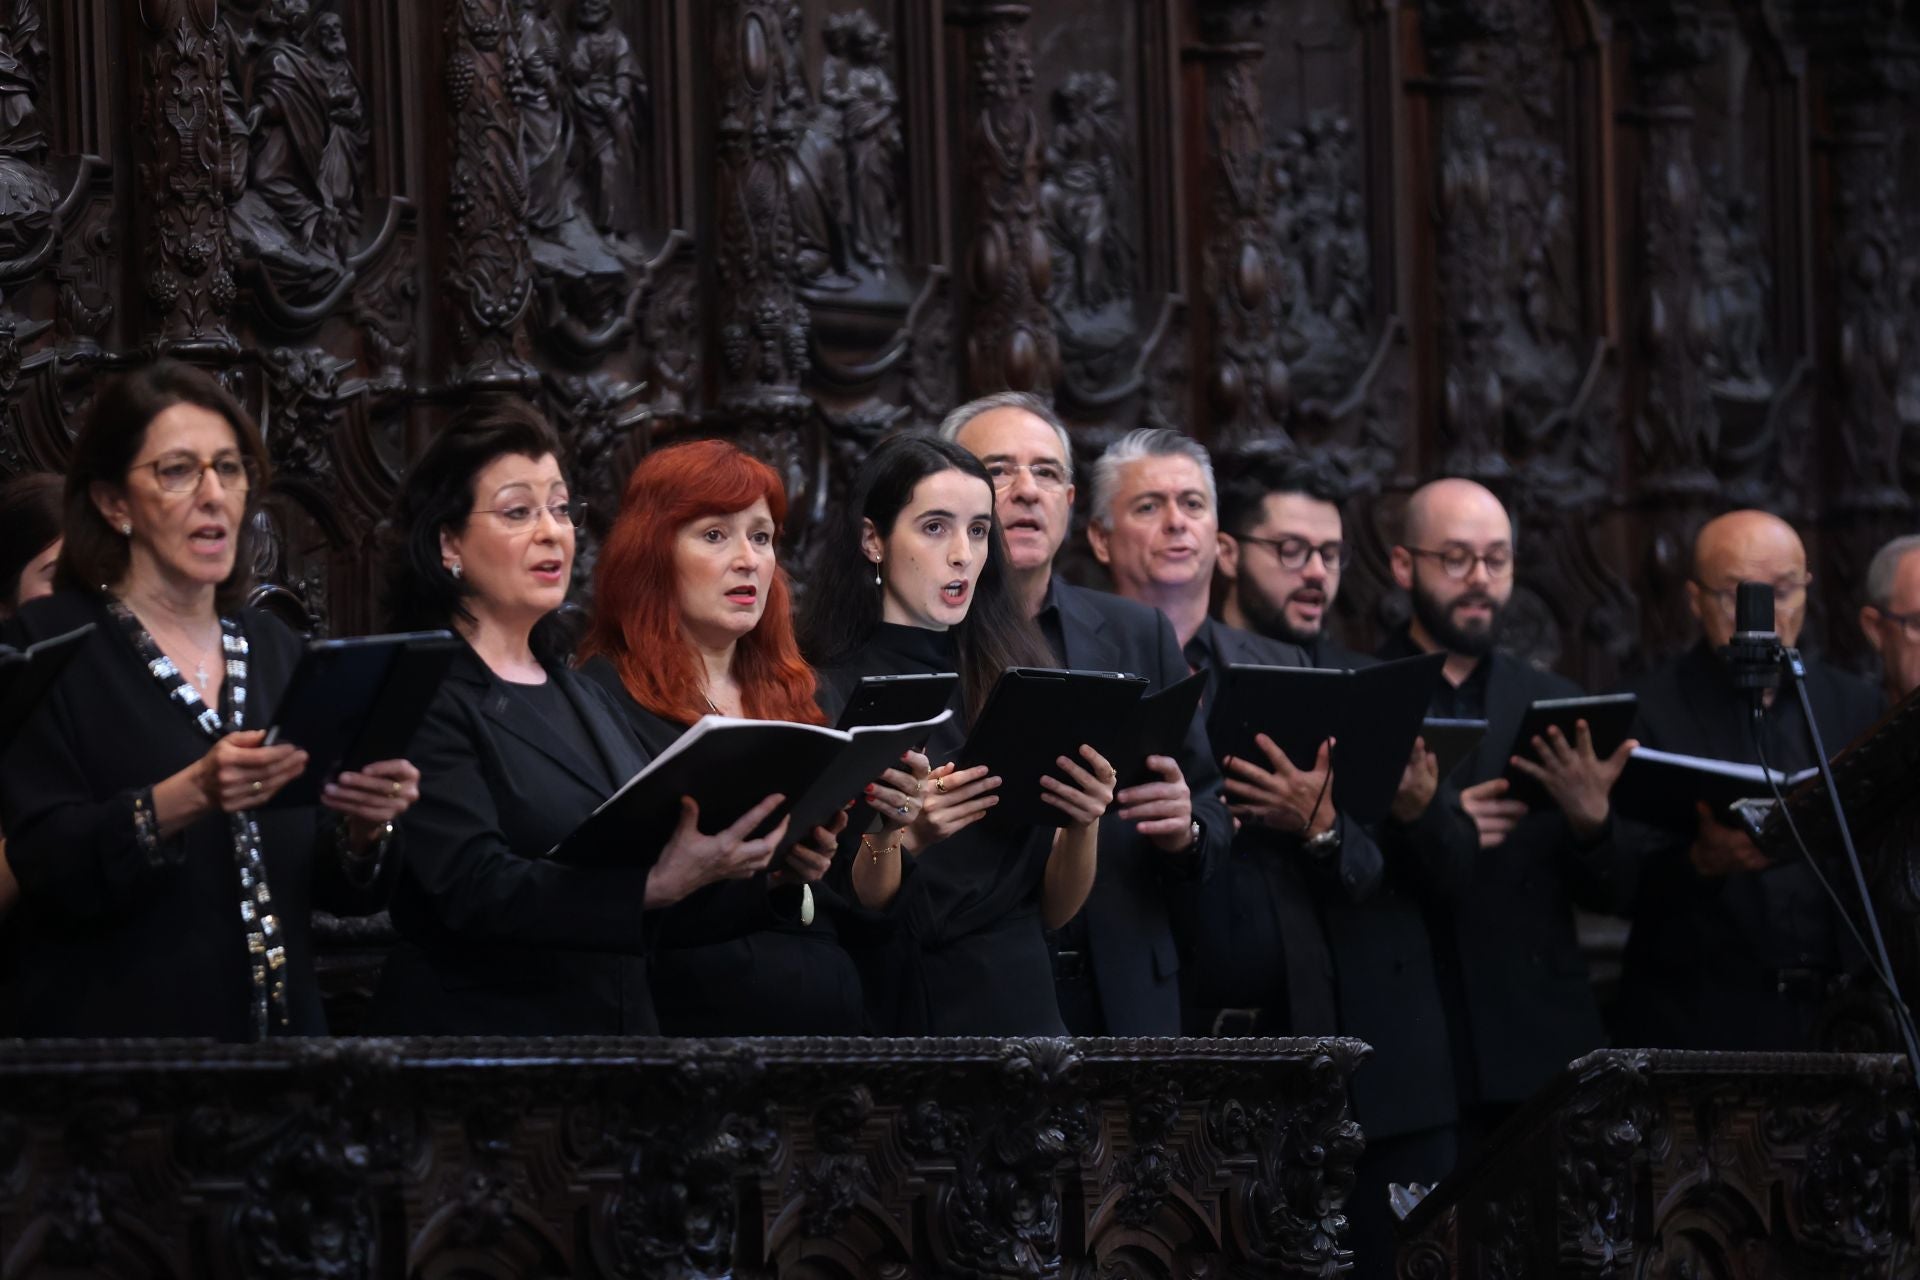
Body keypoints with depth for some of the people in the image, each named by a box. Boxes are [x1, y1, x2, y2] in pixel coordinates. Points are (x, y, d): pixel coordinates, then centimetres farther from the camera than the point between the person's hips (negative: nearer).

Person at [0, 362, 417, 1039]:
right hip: (117, 1037, -5)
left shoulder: (277, 652, 11)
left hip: (279, 1031, 5)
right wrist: (186, 799, -28)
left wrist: (363, 829, -10)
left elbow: (336, 893, 11)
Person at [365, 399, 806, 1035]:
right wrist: (655, 887, -30)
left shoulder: (586, 697, 17)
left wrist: (772, 875, -2)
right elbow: (475, 890, -21)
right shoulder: (423, 701, -7)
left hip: (622, 1030, 7)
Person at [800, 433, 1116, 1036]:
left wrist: (1082, 825, -14)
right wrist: (898, 840, -27)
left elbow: (1055, 911, 4)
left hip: (1024, 1003, 4)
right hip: (896, 1011, -4)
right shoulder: (826, 692, -7)